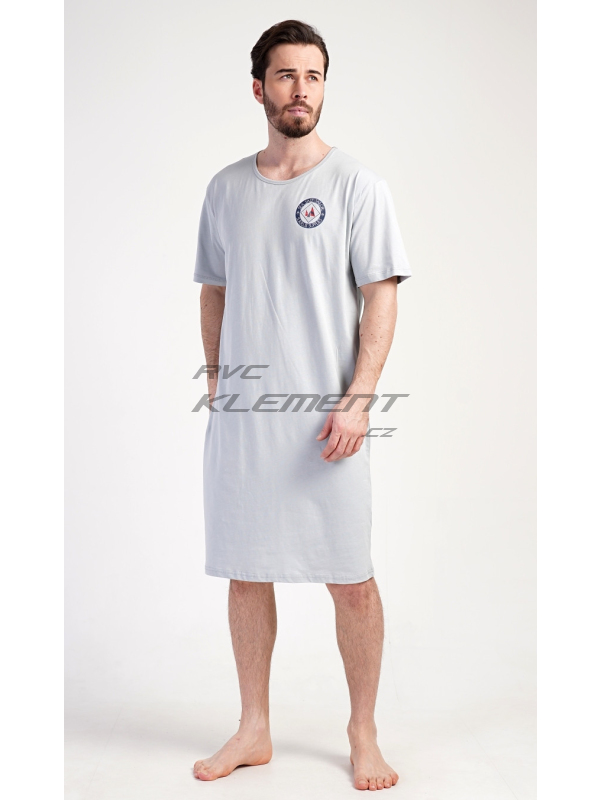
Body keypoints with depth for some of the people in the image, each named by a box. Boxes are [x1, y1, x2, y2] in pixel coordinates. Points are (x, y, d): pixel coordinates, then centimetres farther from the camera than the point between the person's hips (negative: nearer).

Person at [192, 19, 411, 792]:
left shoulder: (357, 186, -1)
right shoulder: (225, 188, 11)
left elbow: (381, 297, -6)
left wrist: (356, 402, -14)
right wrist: (215, 379, 11)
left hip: (324, 419, -3)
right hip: (240, 413, 4)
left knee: (350, 578, 2)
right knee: (245, 572, 10)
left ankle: (363, 733, 21)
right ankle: (253, 729, 26)